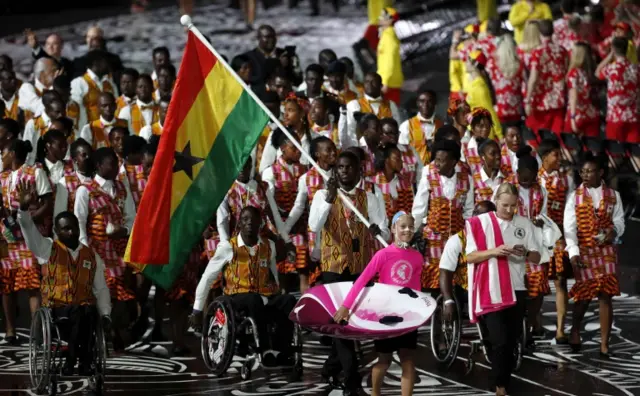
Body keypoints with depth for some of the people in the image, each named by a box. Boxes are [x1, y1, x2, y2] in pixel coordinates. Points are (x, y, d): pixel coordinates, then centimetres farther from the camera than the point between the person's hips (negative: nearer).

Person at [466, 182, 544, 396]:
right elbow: (470, 257, -4)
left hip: (516, 290, 4)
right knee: (500, 341, -13)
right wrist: (493, 251, -20)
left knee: (511, 342, 7)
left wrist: (525, 253, -14)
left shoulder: (524, 224, 7)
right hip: (491, 291, -4)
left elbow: (537, 257, 8)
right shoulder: (480, 223, -2)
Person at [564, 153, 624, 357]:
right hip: (584, 251, -1)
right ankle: (575, 331, 30)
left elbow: (619, 220, 8)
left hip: (606, 250, 1)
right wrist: (573, 252, -16)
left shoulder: (613, 195, 8)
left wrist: (614, 231, -16)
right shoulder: (575, 196, 3)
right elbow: (569, 226, -4)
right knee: (584, 295, 1)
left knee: (606, 296, -4)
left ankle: (604, 344, -2)